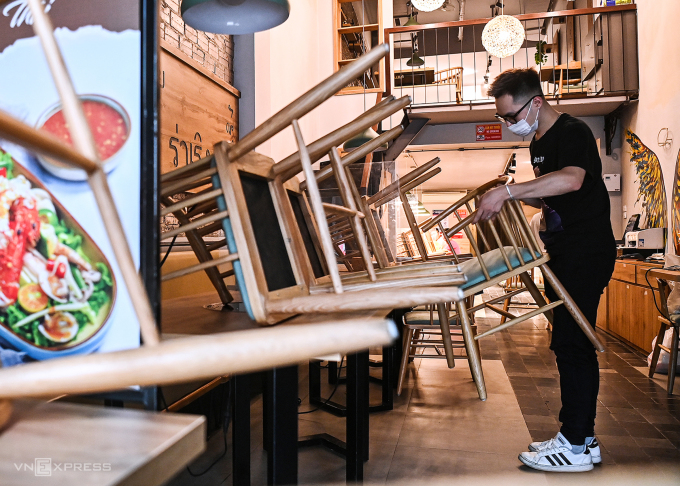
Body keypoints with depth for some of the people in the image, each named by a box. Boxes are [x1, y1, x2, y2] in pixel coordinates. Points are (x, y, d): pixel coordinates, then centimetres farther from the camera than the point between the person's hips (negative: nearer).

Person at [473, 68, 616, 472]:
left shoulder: (573, 132, -13)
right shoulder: (540, 142, 16)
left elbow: (571, 180, -35)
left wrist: (507, 190, -35)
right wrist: (513, 196, 6)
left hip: (587, 252, -10)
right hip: (565, 252, 10)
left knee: (570, 343, -7)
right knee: (574, 343, 12)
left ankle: (575, 447, 5)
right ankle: (583, 437, 23)